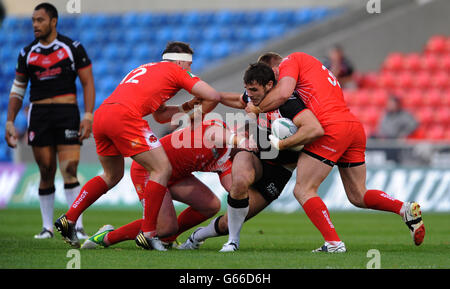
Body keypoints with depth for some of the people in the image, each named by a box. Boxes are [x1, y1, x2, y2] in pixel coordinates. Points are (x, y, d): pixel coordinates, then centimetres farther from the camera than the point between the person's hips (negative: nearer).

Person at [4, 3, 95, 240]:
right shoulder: (27, 53, 11)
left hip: (67, 113, -2)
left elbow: (88, 83, 2)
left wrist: (88, 116, -8)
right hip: (39, 114, 3)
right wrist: (10, 123, 10)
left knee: (69, 172, -11)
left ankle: (77, 227, -9)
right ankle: (47, 227, 10)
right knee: (46, 174, 1)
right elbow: (17, 90, 17)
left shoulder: (72, 48, 2)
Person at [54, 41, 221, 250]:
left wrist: (185, 107, 30)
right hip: (125, 115, -8)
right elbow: (213, 96, 7)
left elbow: (160, 115, 37)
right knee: (162, 169, -1)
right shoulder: (175, 71, 12)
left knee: (112, 176, 26)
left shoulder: (147, 69, 35)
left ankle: (68, 219, 22)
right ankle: (148, 233, -6)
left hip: (100, 115, 8)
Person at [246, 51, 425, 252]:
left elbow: (283, 93, -8)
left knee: (303, 191, -2)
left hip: (332, 128, -9)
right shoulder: (315, 68, 35)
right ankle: (406, 209, 3)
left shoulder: (291, 60, 9)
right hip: (355, 125, 9)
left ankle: (334, 243, -11)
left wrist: (257, 108, 6)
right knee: (358, 196, 20)